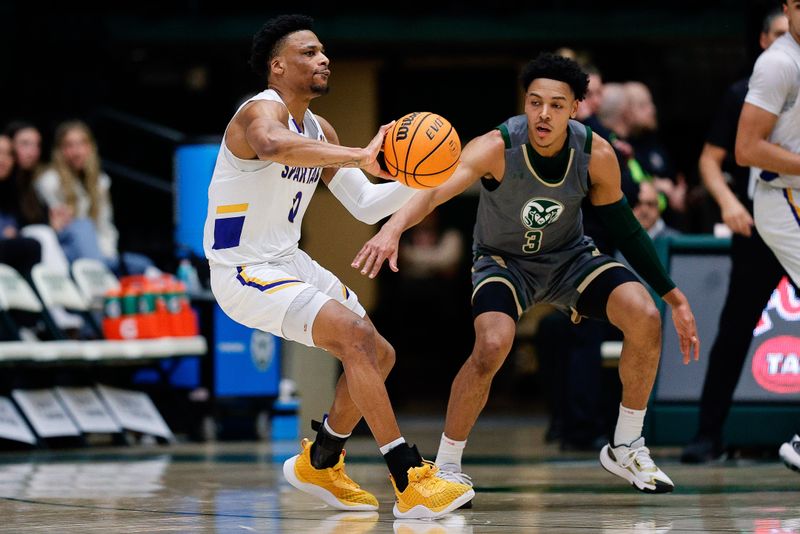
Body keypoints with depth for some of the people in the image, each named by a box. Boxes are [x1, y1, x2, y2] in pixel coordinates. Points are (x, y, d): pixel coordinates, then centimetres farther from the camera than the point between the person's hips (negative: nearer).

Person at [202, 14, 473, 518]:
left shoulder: (319, 131, 12)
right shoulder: (262, 111, -18)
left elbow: (366, 206, 13)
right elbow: (272, 146, -45)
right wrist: (361, 158, -50)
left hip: (289, 263, 10)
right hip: (244, 271, -10)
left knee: (378, 355, 15)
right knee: (355, 334, -25)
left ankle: (319, 464, 33)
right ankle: (411, 483, -28)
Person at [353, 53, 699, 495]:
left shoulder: (596, 155, -18)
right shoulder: (496, 148, -29)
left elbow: (624, 229, -3)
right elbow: (435, 189, -45)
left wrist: (674, 297, -1)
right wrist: (392, 230, -66)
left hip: (570, 257, 3)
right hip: (504, 260, -3)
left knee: (645, 317, -19)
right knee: (492, 346, -31)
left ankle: (626, 448, 1)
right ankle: (446, 466, -10)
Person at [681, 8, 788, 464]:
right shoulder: (743, 97, 3)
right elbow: (710, 160, 4)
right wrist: (728, 202, -13)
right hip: (758, 232, -2)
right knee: (734, 333, -2)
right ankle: (709, 434, 3)